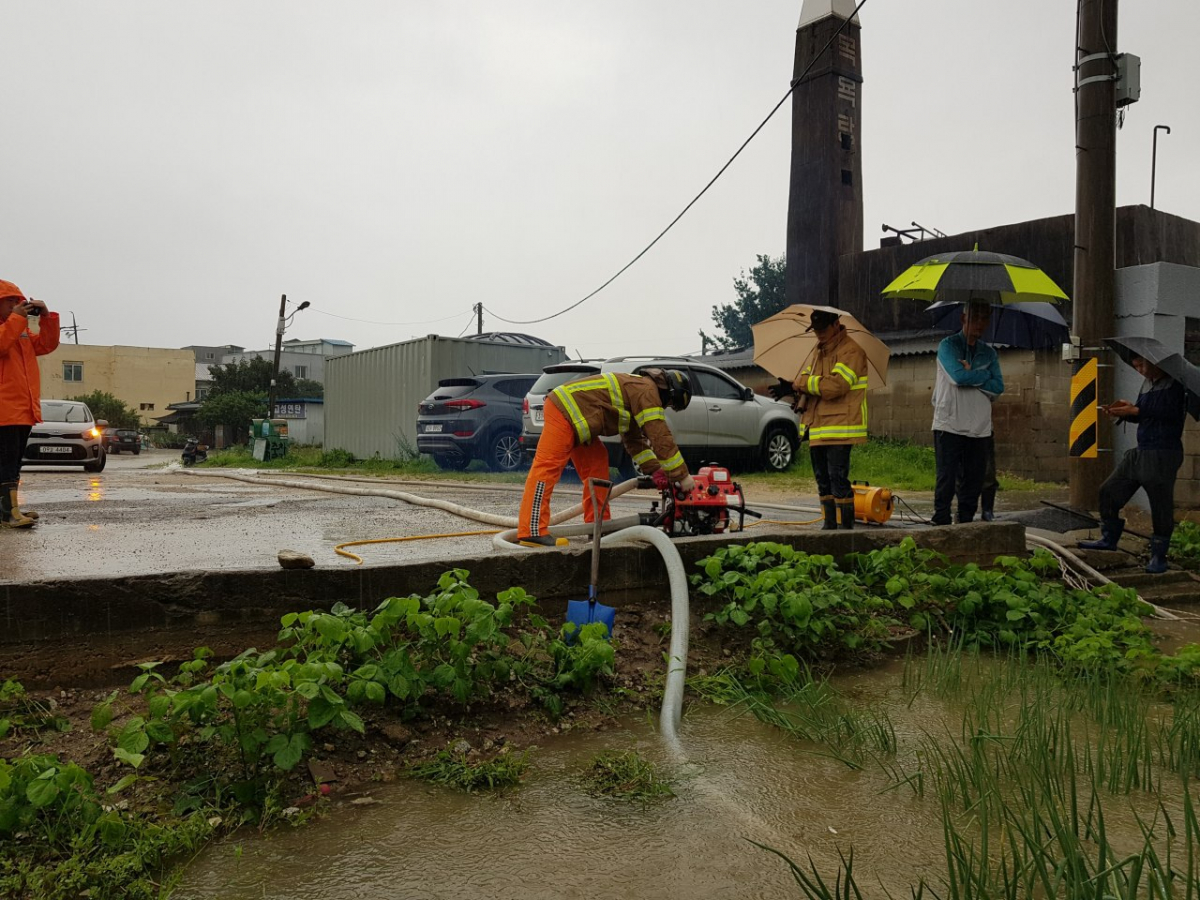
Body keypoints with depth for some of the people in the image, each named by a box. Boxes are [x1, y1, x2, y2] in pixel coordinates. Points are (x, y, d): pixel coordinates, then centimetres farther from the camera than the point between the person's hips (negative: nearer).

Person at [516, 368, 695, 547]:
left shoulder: (637, 391, 20)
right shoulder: (647, 391, -10)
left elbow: (635, 440, 23)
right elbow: (661, 438, -14)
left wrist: (655, 470, 14)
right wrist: (683, 476, -8)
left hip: (573, 412, 11)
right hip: (563, 412, -11)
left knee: (597, 463, 12)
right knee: (547, 467, -15)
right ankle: (532, 532, -20)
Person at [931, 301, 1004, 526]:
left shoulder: (989, 353, 17)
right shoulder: (948, 345, 2)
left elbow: (998, 387, 2)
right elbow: (958, 376, -15)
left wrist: (970, 375, -8)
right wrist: (984, 375, -2)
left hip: (980, 428, 5)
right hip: (949, 425, -5)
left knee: (974, 480, 6)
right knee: (946, 480, -5)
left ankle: (966, 523, 14)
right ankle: (941, 524, 0)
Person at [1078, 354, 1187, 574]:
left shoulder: (1175, 384, -9)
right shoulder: (1147, 385, 15)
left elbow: (1172, 412, -22)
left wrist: (1135, 410, -20)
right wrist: (1122, 412, 0)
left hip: (1163, 454, -8)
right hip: (1140, 452, 8)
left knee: (1161, 505, -3)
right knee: (1109, 491, 9)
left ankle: (1159, 556, 8)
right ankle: (1109, 538, 23)